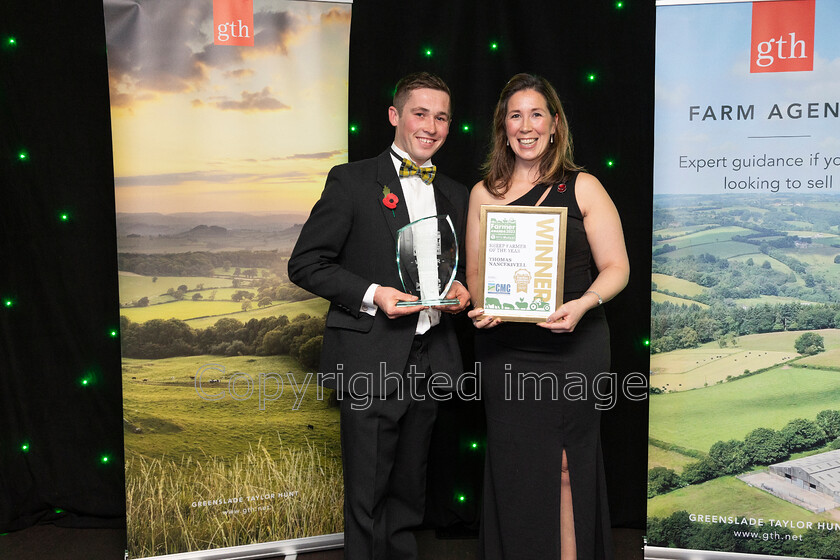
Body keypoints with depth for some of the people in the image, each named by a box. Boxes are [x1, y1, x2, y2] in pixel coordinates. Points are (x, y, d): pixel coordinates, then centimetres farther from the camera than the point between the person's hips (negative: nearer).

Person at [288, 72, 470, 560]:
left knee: (409, 491, 18)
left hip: (431, 363, 5)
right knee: (367, 496, 3)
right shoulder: (352, 180, -3)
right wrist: (371, 294, -18)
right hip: (372, 363, -5)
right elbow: (305, 263, -6)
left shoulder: (456, 195, 14)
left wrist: (463, 290, 1)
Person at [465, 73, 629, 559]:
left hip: (574, 346, -2)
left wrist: (582, 305, -18)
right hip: (505, 348, 2)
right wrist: (480, 307, -8)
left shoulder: (583, 188, 3)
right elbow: (475, 270, 13)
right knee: (514, 466, 6)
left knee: (567, 466, 3)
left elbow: (617, 267, 0)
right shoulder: (484, 193, 10)